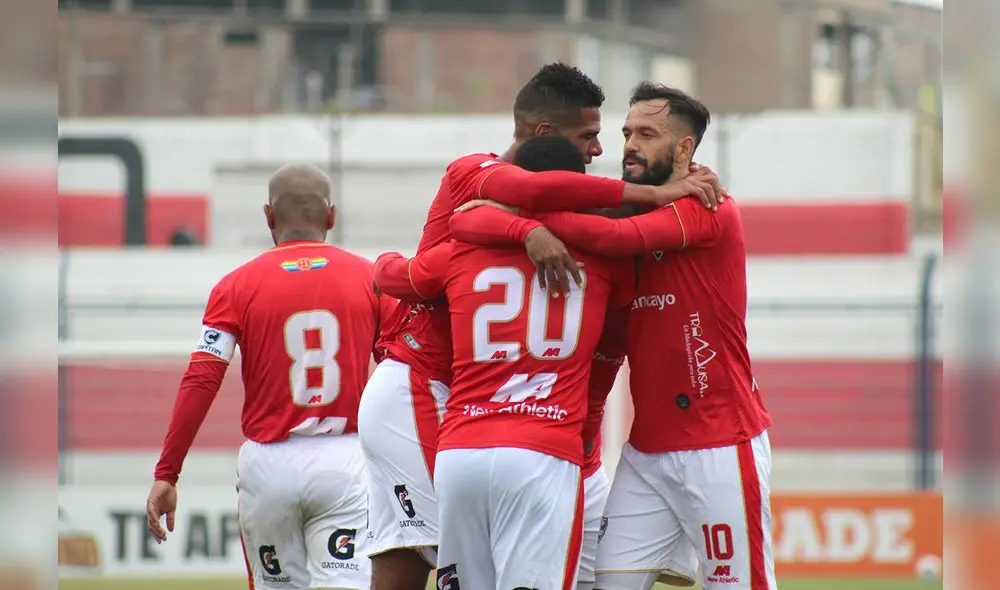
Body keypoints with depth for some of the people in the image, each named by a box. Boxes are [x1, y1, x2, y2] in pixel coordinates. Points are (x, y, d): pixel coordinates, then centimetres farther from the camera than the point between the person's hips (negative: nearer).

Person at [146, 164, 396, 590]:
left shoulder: (238, 286, -1)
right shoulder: (369, 279, 2)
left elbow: (200, 383, -8)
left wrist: (166, 475, -7)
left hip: (268, 463, 1)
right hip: (345, 460, 0)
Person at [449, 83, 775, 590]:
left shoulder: (709, 210, -10)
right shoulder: (632, 212, 14)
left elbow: (613, 236, -25)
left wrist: (503, 223, -26)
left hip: (719, 446, -7)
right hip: (646, 448, 7)